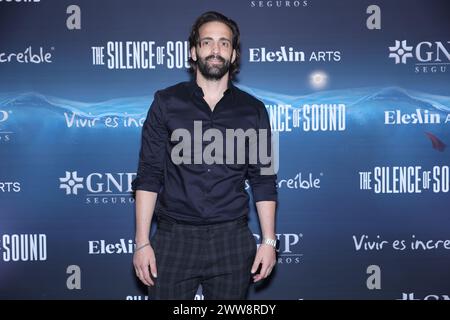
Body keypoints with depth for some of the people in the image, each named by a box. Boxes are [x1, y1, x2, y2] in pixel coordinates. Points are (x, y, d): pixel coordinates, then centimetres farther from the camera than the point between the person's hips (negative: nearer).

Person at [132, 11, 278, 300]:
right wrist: (142, 242, -6)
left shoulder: (253, 110, 4)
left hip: (232, 240, 1)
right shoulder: (167, 103, 1)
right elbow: (148, 176, -1)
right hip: (174, 237, -1)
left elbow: (263, 181, 6)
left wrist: (269, 241, 1)